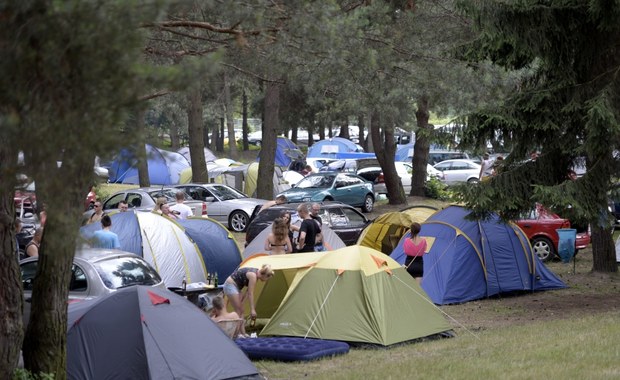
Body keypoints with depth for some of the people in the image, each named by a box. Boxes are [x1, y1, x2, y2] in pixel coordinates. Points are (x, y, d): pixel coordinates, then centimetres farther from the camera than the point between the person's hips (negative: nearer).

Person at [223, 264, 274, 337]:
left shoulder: (256, 273, 5)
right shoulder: (253, 276, -23)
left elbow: (248, 291, 11)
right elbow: (250, 294, -23)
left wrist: (241, 302, 11)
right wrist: (252, 309, -22)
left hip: (235, 286, 10)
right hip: (230, 285, -10)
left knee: (241, 311, 7)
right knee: (238, 310, -11)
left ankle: (243, 333, 7)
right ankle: (238, 333, -10)